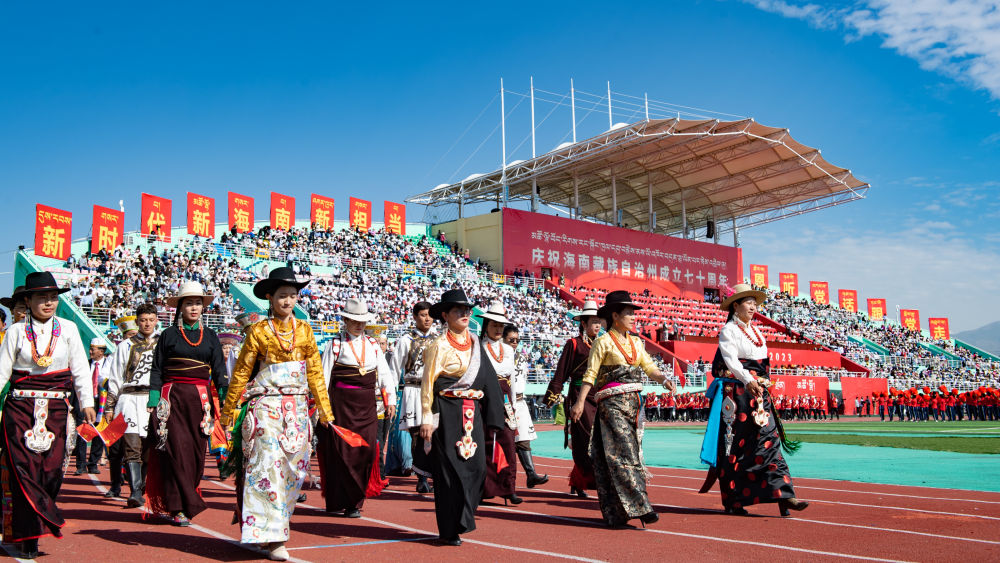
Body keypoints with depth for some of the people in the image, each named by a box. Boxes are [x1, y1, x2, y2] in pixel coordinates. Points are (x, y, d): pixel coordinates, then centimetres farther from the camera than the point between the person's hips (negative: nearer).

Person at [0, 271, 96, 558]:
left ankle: (30, 528, 16)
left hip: (55, 408, 1)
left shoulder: (68, 328, 7)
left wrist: (86, 403, -1)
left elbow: (80, 369, 6)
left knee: (51, 469, -2)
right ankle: (27, 537, 1)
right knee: (24, 468, -6)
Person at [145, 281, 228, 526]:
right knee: (176, 450, -8)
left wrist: (225, 398, 0)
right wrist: (153, 401, -5)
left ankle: (185, 501, 15)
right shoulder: (169, 335, 5)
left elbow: (219, 370, 10)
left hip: (200, 399, 2)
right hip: (173, 398, -2)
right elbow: (156, 370, 4)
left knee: (197, 451, 1)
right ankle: (179, 508, -4)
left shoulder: (210, 336, 11)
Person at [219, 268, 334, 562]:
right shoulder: (259, 331, 1)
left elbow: (315, 372, 11)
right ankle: (273, 537, -10)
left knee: (293, 467, 4)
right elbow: (241, 372, 2)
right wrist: (227, 412, 3)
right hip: (265, 405, -4)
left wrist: (325, 409, 9)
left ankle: (275, 523, 20)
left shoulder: (304, 330, 10)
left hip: (297, 407, 4)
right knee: (269, 464, -11)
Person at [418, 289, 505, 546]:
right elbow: (427, 384, -8)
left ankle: (461, 521, 16)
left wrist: (490, 417, 11)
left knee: (476, 467, 1)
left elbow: (487, 378, 14)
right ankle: (449, 531, 6)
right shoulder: (439, 345, -7)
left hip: (472, 414, 6)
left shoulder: (474, 343, 12)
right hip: (447, 415, -6)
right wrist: (427, 419, -13)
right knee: (450, 469, -3)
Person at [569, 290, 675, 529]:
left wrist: (664, 379, -9)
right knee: (622, 455, -10)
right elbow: (590, 374, -6)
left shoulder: (635, 342, 15)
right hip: (612, 404, -7)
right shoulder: (604, 342, -3)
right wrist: (580, 402, -13)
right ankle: (637, 507, -12)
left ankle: (616, 512, 12)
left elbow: (648, 366, 11)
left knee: (633, 453, 5)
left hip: (633, 402, 7)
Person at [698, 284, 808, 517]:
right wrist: (748, 380, -34)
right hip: (737, 393, -7)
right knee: (735, 445, -1)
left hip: (758, 393, 7)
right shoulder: (728, 331, -5)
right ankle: (732, 501, 9)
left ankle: (783, 495, -10)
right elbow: (730, 360, -20)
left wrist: (762, 386, 15)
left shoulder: (756, 331, 18)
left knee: (769, 440, -4)